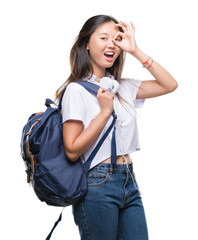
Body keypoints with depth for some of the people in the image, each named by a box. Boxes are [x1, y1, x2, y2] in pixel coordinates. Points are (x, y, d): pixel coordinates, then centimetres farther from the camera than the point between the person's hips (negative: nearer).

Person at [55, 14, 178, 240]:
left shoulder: (122, 87, 12)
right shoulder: (77, 89, -8)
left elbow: (169, 85, 7)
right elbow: (72, 150, -14)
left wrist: (135, 51, 2)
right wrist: (105, 111, -14)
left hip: (129, 180, 7)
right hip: (97, 185, -6)